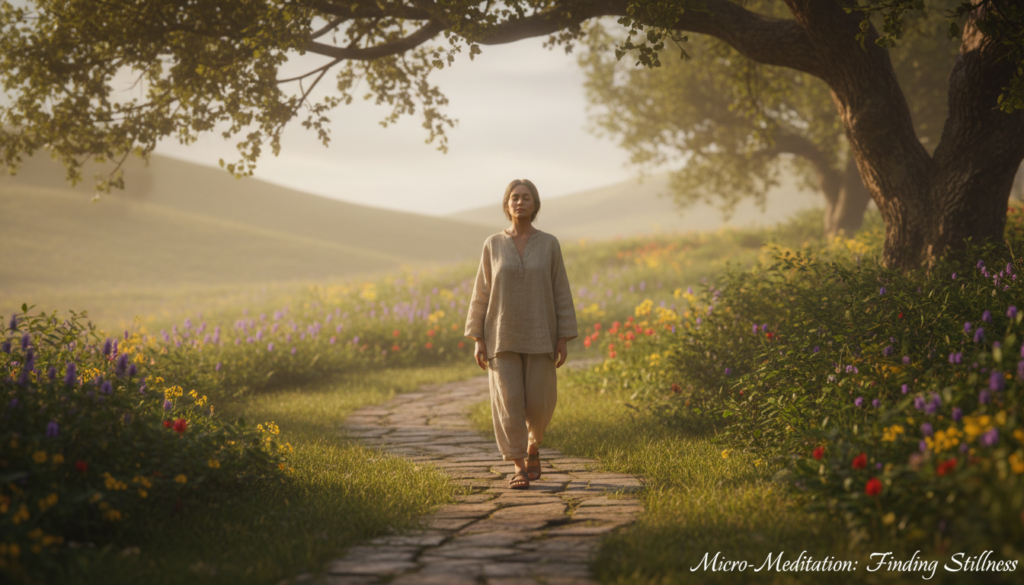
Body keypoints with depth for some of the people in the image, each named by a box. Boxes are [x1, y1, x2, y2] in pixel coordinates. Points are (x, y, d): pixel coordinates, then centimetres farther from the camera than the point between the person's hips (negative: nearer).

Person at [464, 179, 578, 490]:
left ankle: (533, 444, 30)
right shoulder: (493, 245, 1)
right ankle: (520, 469, -1)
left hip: (539, 336, 0)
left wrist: (564, 340, -5)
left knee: (538, 402, -1)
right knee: (508, 401, -9)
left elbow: (561, 295, 0)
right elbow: (482, 295, 3)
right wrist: (478, 341, -2)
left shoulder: (549, 244, 0)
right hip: (503, 336, 0)